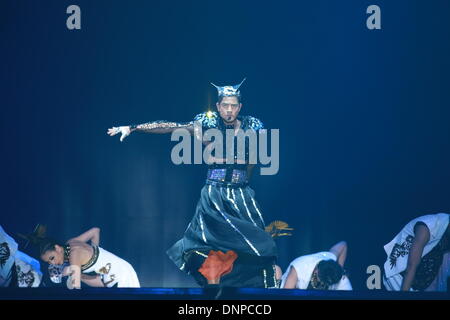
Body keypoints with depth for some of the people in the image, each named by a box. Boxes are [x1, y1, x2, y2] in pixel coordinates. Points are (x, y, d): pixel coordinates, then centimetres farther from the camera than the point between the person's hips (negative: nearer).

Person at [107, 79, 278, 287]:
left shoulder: (250, 127, 6)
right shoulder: (208, 125, -1)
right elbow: (170, 127, -7)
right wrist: (133, 128, -13)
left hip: (241, 198, 2)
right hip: (213, 197, -2)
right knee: (214, 248, -8)